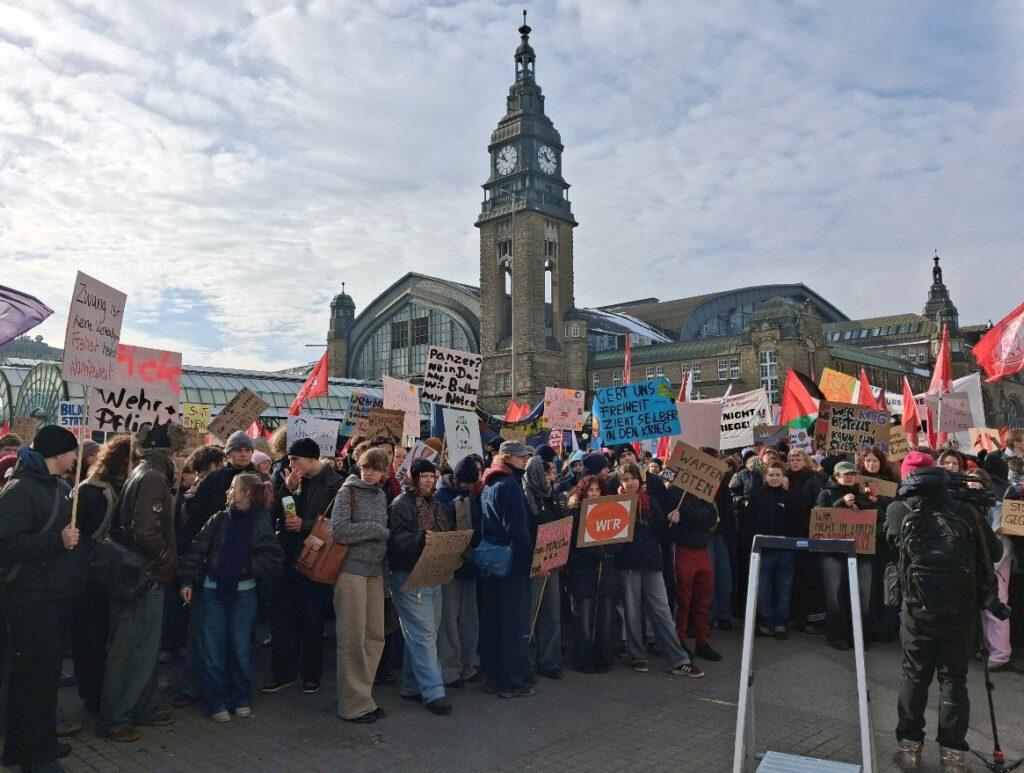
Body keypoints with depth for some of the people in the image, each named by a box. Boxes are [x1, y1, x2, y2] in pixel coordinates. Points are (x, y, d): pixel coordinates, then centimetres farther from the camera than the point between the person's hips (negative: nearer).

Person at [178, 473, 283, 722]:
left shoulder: (261, 523, -5)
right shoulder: (219, 520, 1)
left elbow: (275, 559, -11)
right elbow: (197, 550, -3)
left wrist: (246, 567, -14)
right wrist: (187, 581, -11)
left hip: (243, 593, -2)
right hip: (213, 592, 2)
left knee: (240, 649, 7)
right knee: (213, 652, 5)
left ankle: (242, 700, 24)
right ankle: (217, 703, 19)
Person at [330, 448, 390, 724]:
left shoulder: (381, 495, 13)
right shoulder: (348, 492, -6)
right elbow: (338, 531, -16)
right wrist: (375, 529, -11)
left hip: (375, 571, 6)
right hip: (351, 569, -6)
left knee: (375, 636, 8)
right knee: (353, 639, -1)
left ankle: (364, 696, 22)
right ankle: (354, 704, 10)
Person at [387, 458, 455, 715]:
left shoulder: (439, 507, 17)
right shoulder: (402, 504, -9)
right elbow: (396, 538, -21)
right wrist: (421, 539, -37)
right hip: (409, 578, -8)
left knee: (424, 634, 13)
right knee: (424, 634, -8)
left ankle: (412, 686, 24)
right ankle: (433, 691, -2)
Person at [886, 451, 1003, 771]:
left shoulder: (898, 511, -6)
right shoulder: (965, 512, -5)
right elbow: (996, 552, 5)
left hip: (918, 611, 0)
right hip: (961, 612, 0)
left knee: (915, 678, 14)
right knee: (954, 680, 14)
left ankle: (910, 746, 20)